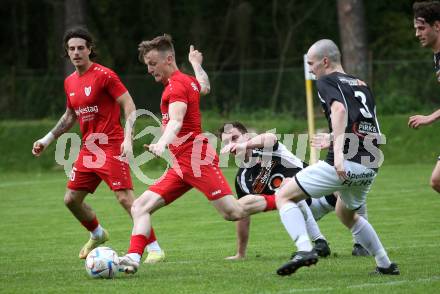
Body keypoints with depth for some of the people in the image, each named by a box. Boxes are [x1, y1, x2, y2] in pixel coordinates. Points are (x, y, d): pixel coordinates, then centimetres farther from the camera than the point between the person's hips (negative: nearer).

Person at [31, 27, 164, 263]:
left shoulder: (104, 75, -11)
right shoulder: (70, 82, 12)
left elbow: (129, 106, -13)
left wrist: (128, 140, -23)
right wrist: (47, 140, 26)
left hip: (111, 147, -8)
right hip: (88, 149, 8)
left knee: (125, 198, -16)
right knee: (71, 199, 11)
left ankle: (155, 249, -11)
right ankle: (97, 235, 36)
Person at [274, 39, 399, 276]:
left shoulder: (327, 82, 0)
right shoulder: (362, 85, 23)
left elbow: (339, 110, -21)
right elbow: (375, 128, 25)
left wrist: (338, 153, -30)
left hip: (345, 164, -8)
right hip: (370, 166, 8)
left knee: (284, 196, 1)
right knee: (346, 214, 34)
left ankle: (304, 250, -19)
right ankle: (385, 265, 31)